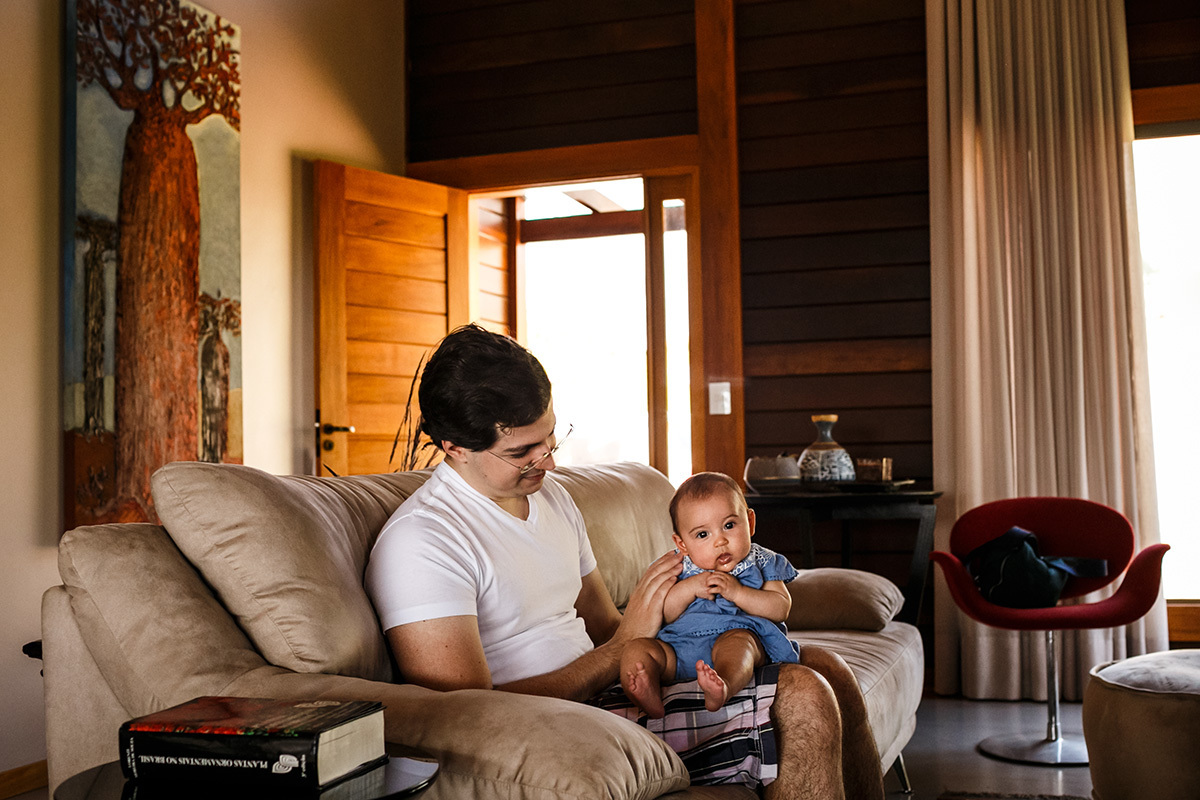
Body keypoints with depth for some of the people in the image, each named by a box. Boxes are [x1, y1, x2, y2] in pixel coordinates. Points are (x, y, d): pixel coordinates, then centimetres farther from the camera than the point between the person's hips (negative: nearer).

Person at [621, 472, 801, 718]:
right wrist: (689, 588, -11)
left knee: (735, 642, -35)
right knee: (636, 649, -19)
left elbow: (780, 609, -1)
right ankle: (650, 701, -48)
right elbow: (661, 615, 4)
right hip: (677, 649, 3)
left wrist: (736, 592, -12)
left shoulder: (761, 563, 10)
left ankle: (722, 688, -66)